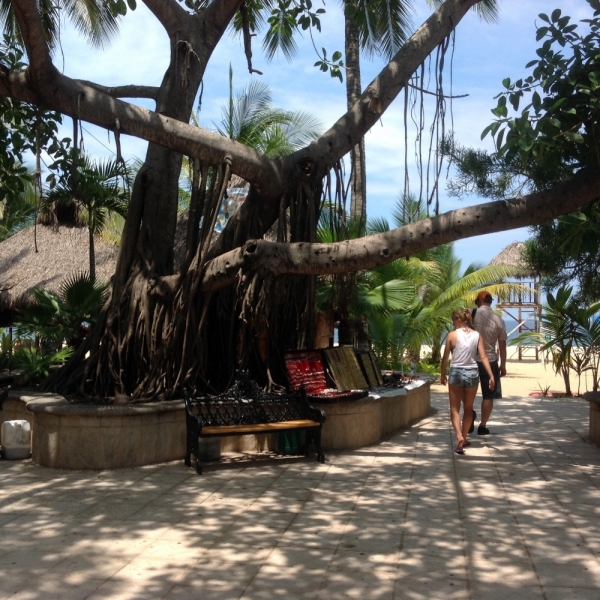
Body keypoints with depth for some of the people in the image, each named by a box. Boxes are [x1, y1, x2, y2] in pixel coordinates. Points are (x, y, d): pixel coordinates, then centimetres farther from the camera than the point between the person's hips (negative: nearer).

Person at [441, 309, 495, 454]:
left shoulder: (452, 335, -6)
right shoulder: (477, 335, 2)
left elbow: (445, 358, -2)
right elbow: (483, 357, -5)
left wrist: (443, 375, 11)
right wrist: (491, 375, -5)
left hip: (456, 373, -3)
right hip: (472, 373, 3)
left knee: (454, 409, 6)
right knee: (468, 408, 18)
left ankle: (459, 436, -15)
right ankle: (464, 439, 25)